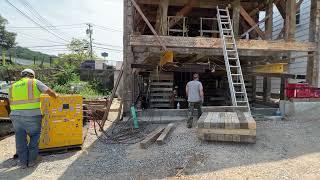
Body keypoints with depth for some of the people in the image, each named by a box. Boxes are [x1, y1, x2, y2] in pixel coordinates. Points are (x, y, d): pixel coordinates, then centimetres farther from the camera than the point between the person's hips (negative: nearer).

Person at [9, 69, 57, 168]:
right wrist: (56, 96, 17)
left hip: (16, 115, 4)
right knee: (34, 136, 12)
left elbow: (11, 103, 18)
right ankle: (32, 160, 16)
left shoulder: (13, 86, 18)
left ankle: (23, 162, 20)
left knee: (20, 139, 12)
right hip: (32, 115, -4)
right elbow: (49, 92, -2)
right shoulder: (35, 82, 5)